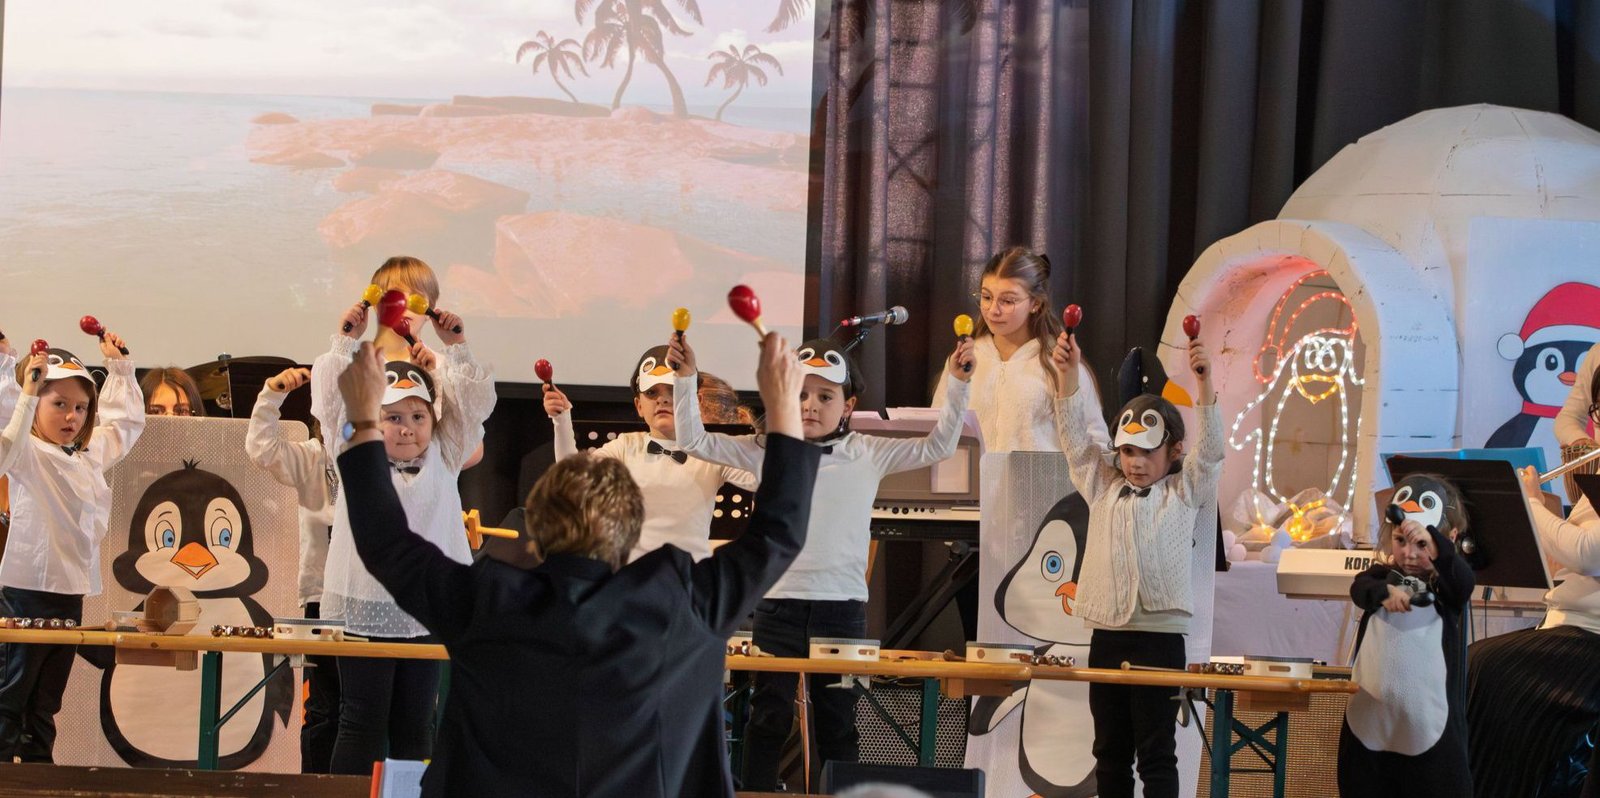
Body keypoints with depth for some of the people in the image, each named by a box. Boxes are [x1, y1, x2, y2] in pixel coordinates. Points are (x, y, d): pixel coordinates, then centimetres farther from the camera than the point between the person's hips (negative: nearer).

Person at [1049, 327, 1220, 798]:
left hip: (1160, 635, -4)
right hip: (1106, 634, 4)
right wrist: (1069, 374, -10)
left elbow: (1210, 449, -9)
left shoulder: (1184, 491, 5)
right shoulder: (1103, 487, 12)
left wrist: (1204, 384, -22)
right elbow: (1076, 435, 4)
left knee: (1156, 754, 0)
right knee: (1110, 751, 10)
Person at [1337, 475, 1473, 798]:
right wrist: (1385, 592, -40)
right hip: (1372, 716, 3)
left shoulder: (1446, 584, -1)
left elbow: (1463, 582, -24)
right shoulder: (1382, 575, 5)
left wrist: (1433, 542, -44)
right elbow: (1359, 588, -16)